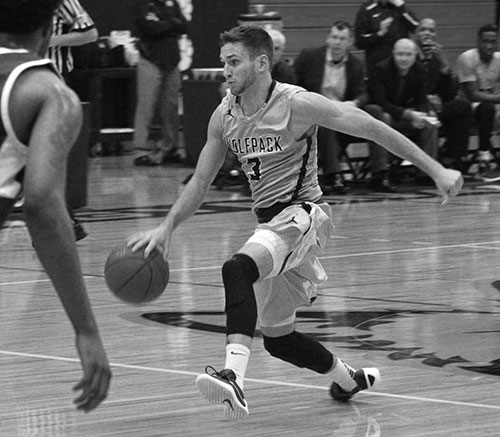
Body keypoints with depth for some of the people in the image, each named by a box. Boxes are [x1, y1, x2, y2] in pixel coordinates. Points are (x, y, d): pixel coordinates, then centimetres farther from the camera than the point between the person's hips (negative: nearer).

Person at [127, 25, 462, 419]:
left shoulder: (296, 105, -15)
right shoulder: (224, 116, 4)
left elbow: (373, 129, -13)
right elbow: (200, 182, 14)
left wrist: (437, 171, -15)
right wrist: (166, 228, 1)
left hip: (302, 213, -8)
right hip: (268, 221, 8)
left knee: (238, 268, -36)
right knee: (277, 337, 15)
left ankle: (234, 378, -49)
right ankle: (350, 380, 41)